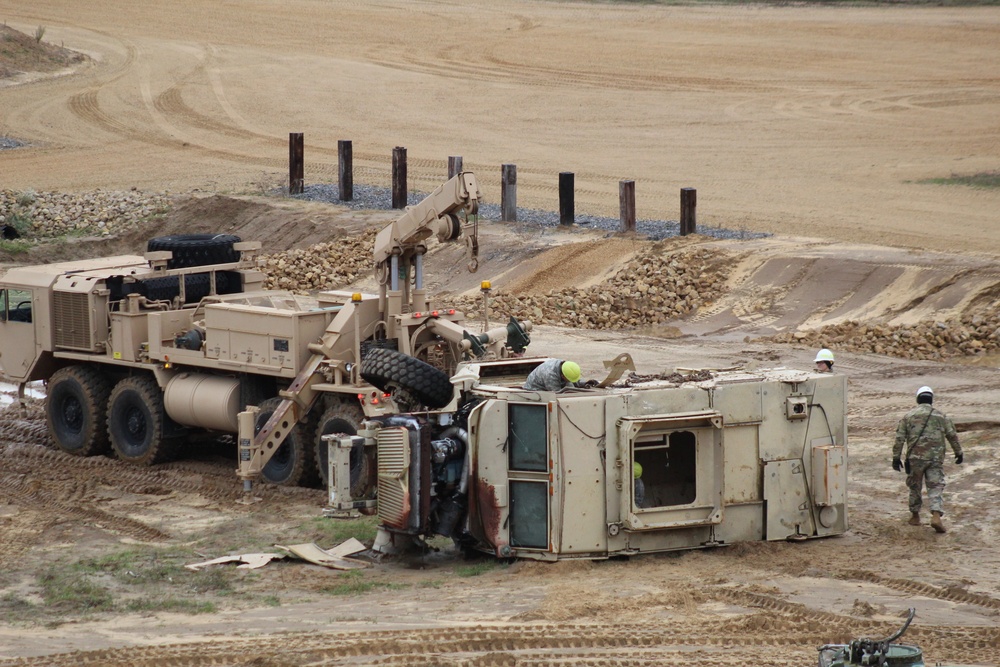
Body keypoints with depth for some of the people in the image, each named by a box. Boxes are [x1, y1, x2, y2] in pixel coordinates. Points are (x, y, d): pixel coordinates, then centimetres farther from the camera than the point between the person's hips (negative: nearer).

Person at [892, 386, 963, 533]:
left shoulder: (908, 416, 6)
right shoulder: (941, 416, 7)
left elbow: (899, 438, 2)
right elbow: (952, 435, 9)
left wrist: (896, 457, 5)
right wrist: (958, 453, 20)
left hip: (915, 457, 0)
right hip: (936, 458, 0)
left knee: (915, 486, 16)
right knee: (935, 488, -3)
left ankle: (915, 516, 25)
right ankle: (936, 516, -21)